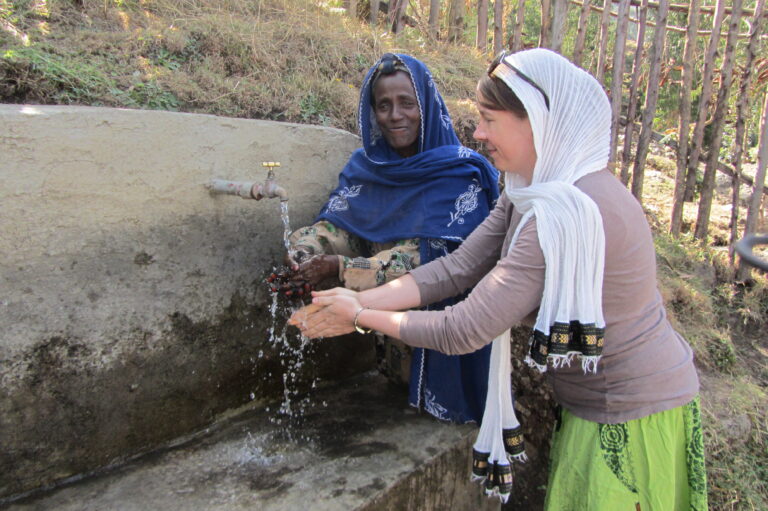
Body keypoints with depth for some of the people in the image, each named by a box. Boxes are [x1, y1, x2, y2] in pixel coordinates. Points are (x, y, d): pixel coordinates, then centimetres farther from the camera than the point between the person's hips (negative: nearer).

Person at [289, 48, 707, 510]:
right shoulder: (534, 192, 0)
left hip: (634, 420, -8)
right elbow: (457, 268, -5)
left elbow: (465, 331, -29)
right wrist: (360, 300, -13)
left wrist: (363, 317, -17)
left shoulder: (571, 213, -32)